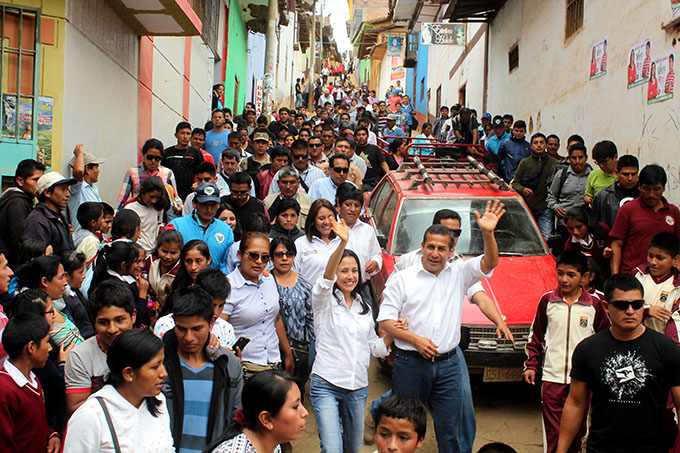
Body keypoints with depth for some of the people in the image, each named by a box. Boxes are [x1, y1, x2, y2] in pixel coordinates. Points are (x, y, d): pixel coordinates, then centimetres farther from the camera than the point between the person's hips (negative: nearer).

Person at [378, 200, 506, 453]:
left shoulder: (458, 274, 7)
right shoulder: (402, 279, 1)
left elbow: (489, 263, -8)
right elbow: (385, 320, -2)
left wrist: (488, 233, -25)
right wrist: (415, 339, -14)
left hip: (449, 364, 2)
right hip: (410, 364, -1)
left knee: (451, 428, 7)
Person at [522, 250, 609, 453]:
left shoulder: (594, 305, 1)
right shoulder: (547, 301, 3)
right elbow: (535, 337, 13)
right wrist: (531, 365, 8)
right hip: (551, 378, 0)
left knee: (576, 432, 9)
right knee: (553, 433, -1)